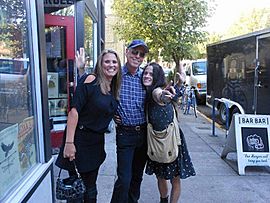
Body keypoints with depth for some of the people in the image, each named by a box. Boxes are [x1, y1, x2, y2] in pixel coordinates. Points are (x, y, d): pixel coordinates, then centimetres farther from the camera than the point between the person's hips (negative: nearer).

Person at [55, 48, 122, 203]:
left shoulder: (115, 88, 8)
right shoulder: (92, 80, -14)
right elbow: (74, 110, -20)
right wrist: (69, 142, -24)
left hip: (97, 142, 6)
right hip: (79, 139, -6)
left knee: (90, 188, 18)